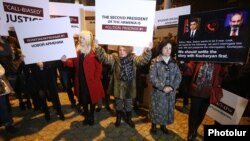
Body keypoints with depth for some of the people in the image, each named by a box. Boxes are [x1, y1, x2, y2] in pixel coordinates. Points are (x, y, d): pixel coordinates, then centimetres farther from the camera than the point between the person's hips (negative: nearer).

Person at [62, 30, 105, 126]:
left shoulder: (94, 51, -12)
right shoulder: (77, 50, 6)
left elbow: (99, 67, -12)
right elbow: (74, 63, 7)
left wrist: (96, 78, -14)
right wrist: (66, 60, -10)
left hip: (91, 80, -5)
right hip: (80, 80, 5)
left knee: (92, 99, 12)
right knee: (83, 100, 15)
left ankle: (92, 117, 34)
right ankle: (86, 117, 36)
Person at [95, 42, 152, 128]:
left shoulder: (133, 58, -6)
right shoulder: (114, 57, -6)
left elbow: (144, 60, -19)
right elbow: (104, 58, -19)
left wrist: (148, 50, -34)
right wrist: (98, 48, -34)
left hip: (129, 87, 1)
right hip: (118, 87, 0)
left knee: (128, 105, 18)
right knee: (118, 105, 18)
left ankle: (128, 119, 43)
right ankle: (118, 119, 43)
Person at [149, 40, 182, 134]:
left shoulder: (174, 62, 4)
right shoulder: (155, 61, -7)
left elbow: (178, 76, 2)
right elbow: (152, 77, -13)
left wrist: (172, 87, -12)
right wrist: (163, 87, -19)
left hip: (171, 92, 4)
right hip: (158, 91, -3)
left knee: (168, 109, 15)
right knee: (156, 109, 8)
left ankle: (163, 125, 38)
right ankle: (154, 125, 33)